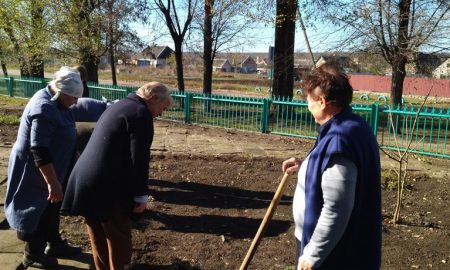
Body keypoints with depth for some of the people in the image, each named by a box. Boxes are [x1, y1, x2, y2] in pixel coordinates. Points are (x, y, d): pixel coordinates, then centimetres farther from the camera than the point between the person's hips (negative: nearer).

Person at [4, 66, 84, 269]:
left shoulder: (53, 101, 3)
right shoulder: (44, 108, -29)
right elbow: (39, 150, -33)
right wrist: (52, 182, -33)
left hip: (50, 168, 10)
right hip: (35, 171, -9)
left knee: (51, 208, 21)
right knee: (39, 211, 7)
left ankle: (54, 244, 37)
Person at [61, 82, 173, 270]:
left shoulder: (119, 105, 17)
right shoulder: (141, 113, -12)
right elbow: (139, 158, -17)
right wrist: (141, 195, -10)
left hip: (86, 181, 9)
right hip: (107, 187, -9)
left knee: (99, 237, 20)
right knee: (119, 237, 7)